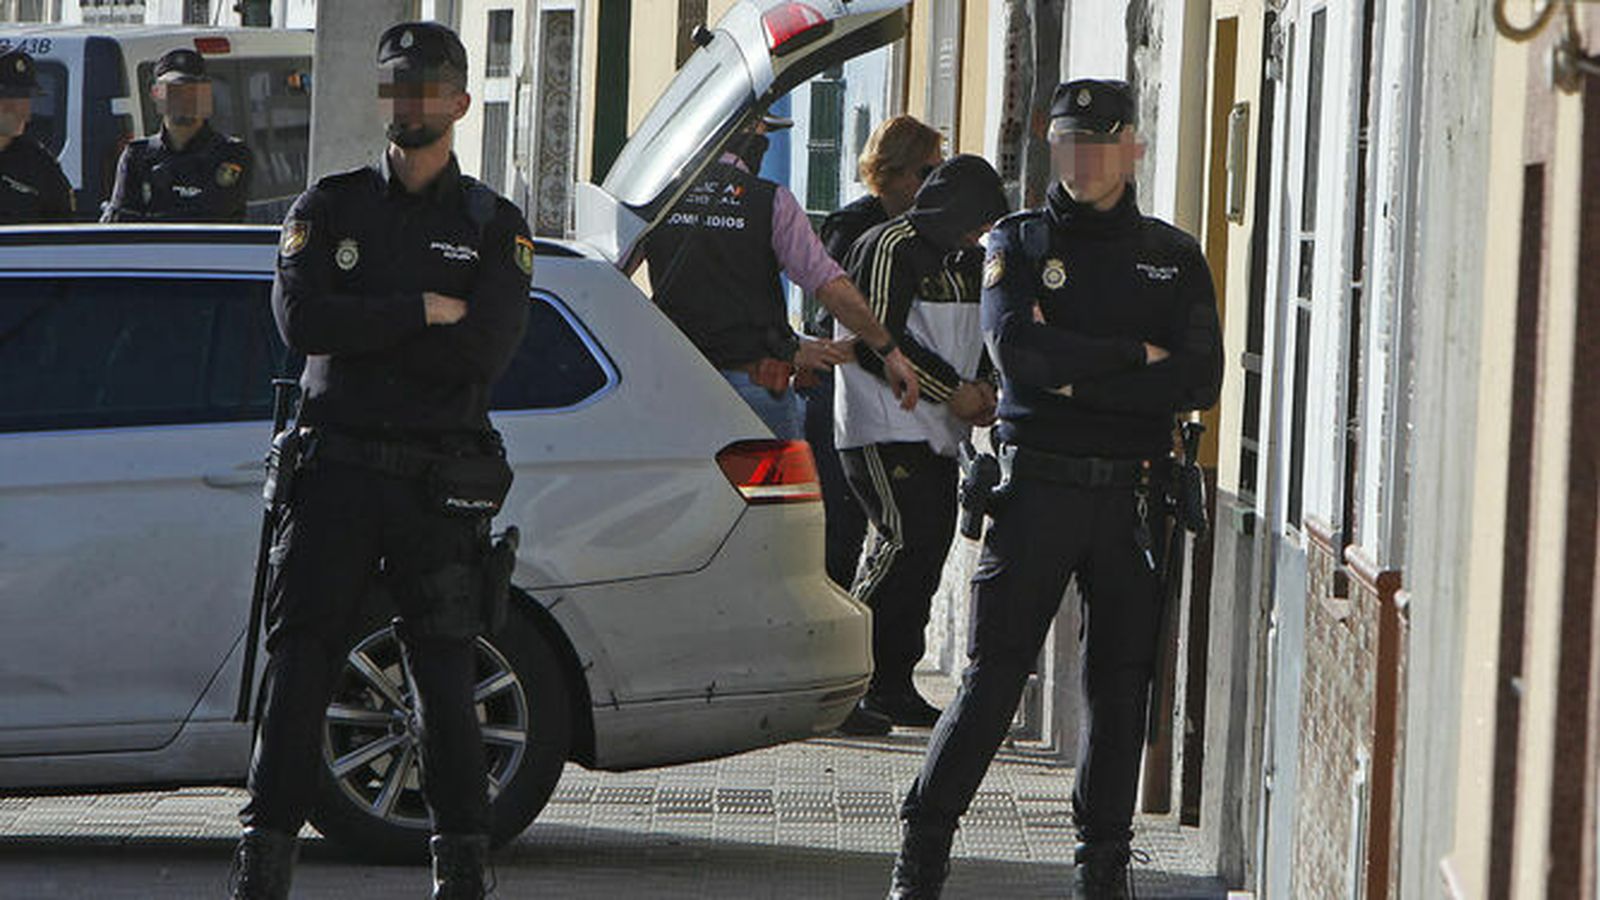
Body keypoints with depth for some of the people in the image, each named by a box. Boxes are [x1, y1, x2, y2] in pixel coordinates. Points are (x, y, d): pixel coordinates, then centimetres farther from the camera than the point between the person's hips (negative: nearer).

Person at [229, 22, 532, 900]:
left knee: (445, 677, 0)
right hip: (335, 465, 0)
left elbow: (485, 350, -8)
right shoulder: (329, 209, 10)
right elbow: (302, 320, -8)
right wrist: (425, 313, -10)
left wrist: (365, 329, -8)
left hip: (440, 480, 0)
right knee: (298, 667, -4)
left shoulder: (493, 226, 9)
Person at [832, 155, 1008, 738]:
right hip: (883, 427, -9)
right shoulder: (891, 248, -9)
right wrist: (953, 391, -14)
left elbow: (970, 340, 26)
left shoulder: (965, 262, 18)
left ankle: (893, 688, 12)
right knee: (906, 544, -18)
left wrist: (980, 390, 4)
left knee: (929, 550, 6)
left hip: (937, 434, 9)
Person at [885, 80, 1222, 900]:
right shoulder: (1018, 244, 7)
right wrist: (1135, 357, -9)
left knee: (1122, 683, 3)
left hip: (1134, 496, 2)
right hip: (1037, 487, -2)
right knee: (993, 678, -5)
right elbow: (1017, 351, -10)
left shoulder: (1174, 258, 11)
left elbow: (1200, 379, -2)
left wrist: (1078, 376, -9)